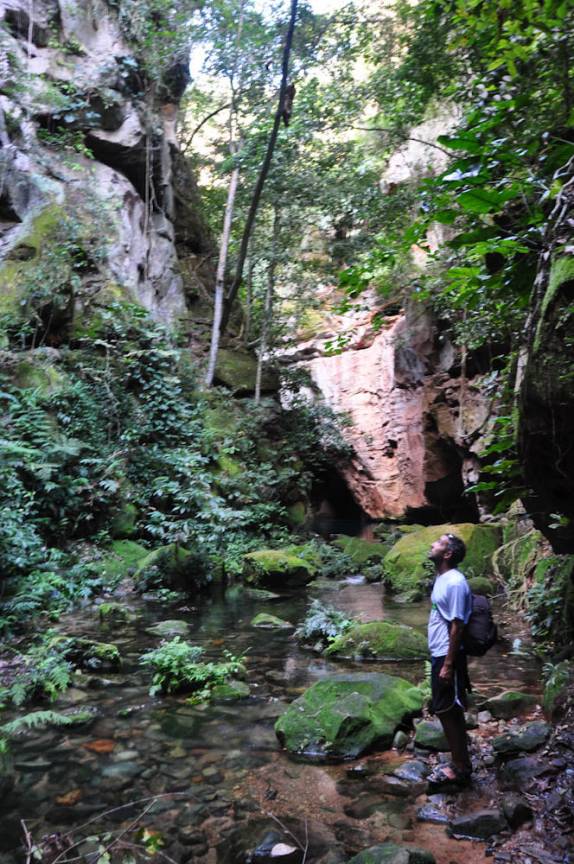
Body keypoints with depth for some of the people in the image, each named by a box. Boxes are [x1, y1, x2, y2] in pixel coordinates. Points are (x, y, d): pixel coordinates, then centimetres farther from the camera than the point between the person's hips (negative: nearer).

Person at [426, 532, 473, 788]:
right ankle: (459, 763, 30)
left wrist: (448, 664, -20)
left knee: (448, 712, 2)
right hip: (439, 655, 9)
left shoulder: (455, 583, -22)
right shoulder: (441, 578, 7)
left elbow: (457, 626, -22)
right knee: (449, 711, 17)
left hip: (448, 657, -9)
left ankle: (460, 769, 16)